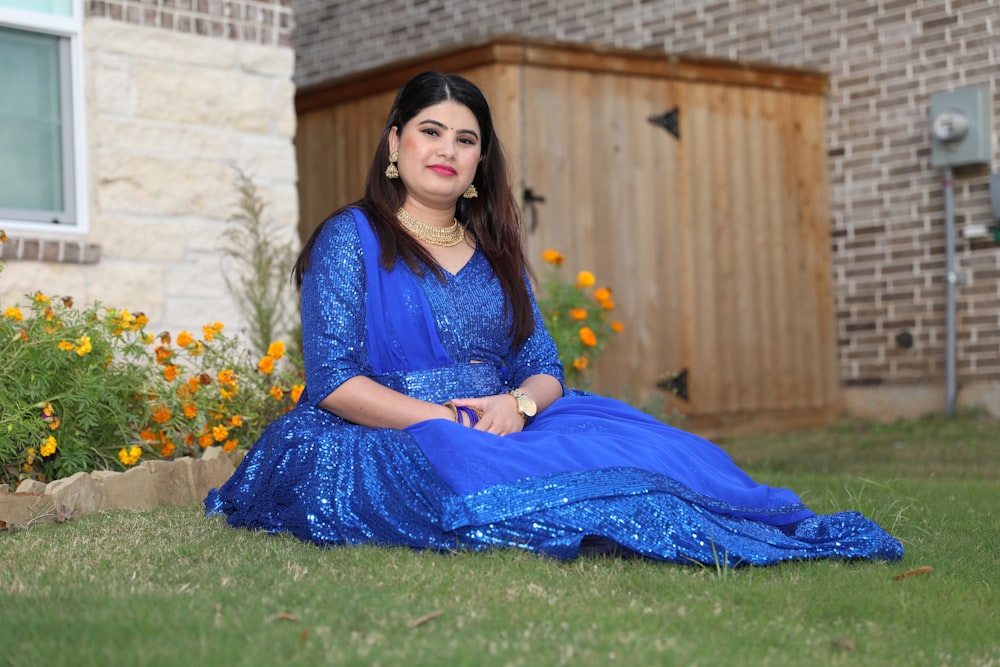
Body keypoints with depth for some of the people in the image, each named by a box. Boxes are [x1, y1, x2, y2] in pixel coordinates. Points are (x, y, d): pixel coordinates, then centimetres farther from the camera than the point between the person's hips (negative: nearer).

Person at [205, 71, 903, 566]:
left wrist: (518, 403, -14)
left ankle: (785, 531, -38)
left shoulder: (494, 255, 19)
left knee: (623, 436, -23)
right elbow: (333, 379, -9)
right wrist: (442, 419, -21)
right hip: (382, 441, -6)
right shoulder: (350, 239, 1)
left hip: (502, 426, 6)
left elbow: (545, 368, 11)